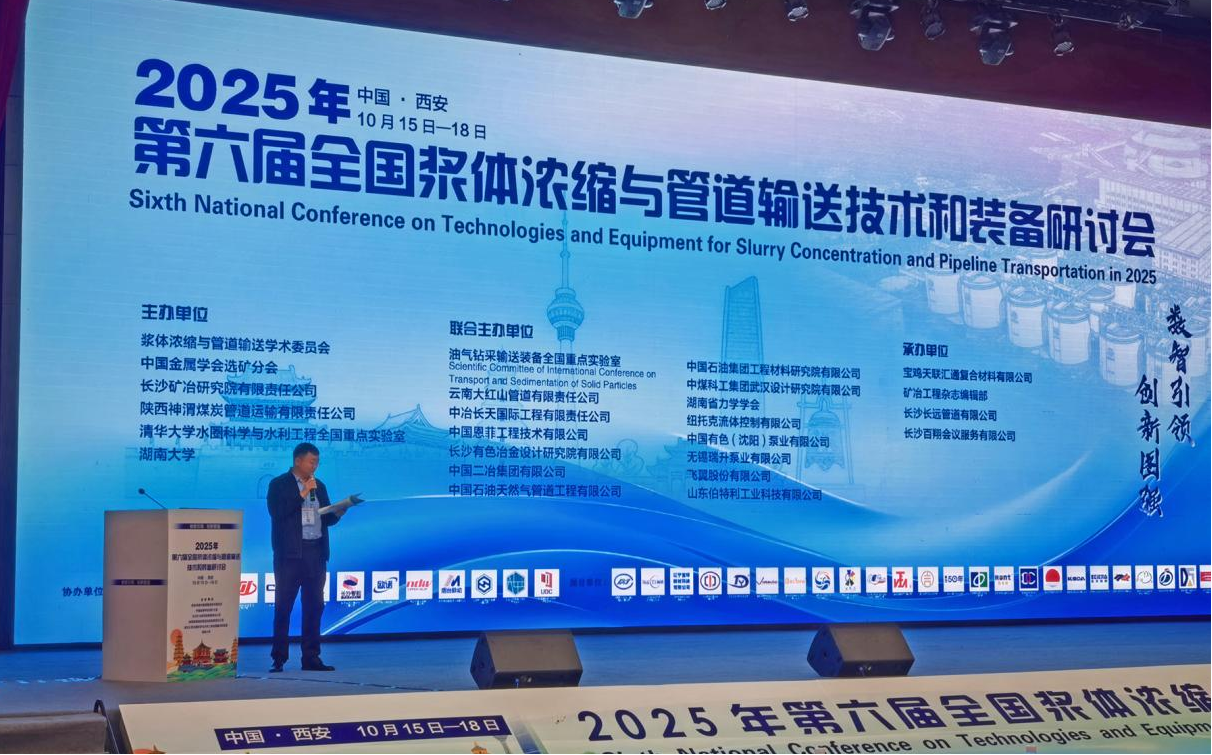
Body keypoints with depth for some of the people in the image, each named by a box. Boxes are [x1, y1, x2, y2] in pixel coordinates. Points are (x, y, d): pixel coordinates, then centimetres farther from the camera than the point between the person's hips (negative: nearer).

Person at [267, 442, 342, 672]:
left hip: (316, 552, 5)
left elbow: (327, 519, 16)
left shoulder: (319, 486, 16)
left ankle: (311, 657, 8)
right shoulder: (279, 484, 1)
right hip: (290, 553, -5)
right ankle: (279, 658, 0)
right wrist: (302, 494, -14)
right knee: (284, 606, -3)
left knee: (314, 606, 4)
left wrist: (339, 510, -5)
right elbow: (277, 513, -13)